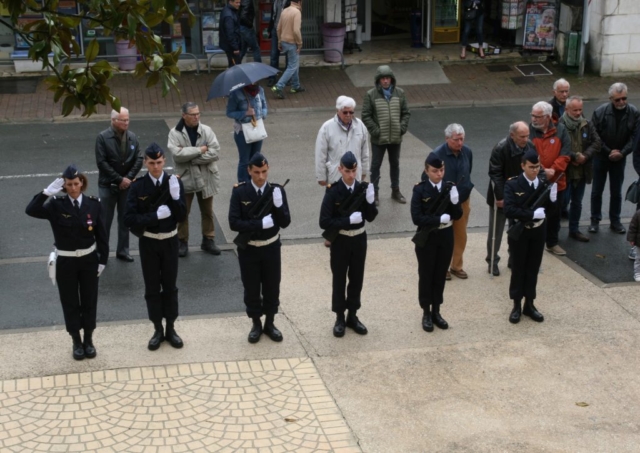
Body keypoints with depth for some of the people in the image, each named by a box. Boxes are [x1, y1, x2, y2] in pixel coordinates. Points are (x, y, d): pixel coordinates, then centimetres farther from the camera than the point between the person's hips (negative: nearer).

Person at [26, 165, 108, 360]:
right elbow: (31, 211, -27)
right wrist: (47, 192, -33)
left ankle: (88, 340, 29)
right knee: (70, 302, 9)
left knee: (89, 301, 12)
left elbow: (101, 234, 0)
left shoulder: (93, 204, -6)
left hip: (89, 260, 1)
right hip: (65, 262, -1)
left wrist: (103, 260, 0)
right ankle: (77, 342, 25)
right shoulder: (56, 205, -10)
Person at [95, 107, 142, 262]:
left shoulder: (132, 137, 1)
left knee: (125, 219, 10)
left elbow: (139, 159, 1)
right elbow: (102, 162, -14)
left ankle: (123, 251, 21)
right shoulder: (103, 137, -10)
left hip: (126, 184, 4)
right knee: (105, 220, 3)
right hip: (107, 185, -3)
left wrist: (128, 178, -11)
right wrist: (119, 179, -15)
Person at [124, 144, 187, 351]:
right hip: (148, 242, 0)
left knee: (170, 286, 11)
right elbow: (129, 219, -15)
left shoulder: (175, 182, -9)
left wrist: (175, 196, -27)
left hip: (170, 241, 1)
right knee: (152, 287, 9)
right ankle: (158, 330, 23)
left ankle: (171, 329, 25)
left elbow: (182, 216, -11)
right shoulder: (138, 187, -11)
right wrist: (155, 215, -24)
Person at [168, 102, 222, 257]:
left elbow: (215, 152, -14)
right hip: (185, 179, -2)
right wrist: (199, 150, -20)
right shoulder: (175, 133, -9)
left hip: (205, 178, 2)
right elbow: (177, 154, -23)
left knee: (207, 212, 13)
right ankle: (182, 242, 20)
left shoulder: (206, 131, -4)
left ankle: (208, 241, 26)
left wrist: (190, 157, -19)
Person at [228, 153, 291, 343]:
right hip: (248, 249, -1)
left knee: (272, 287, 12)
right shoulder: (240, 191, -12)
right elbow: (234, 223, -17)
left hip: (271, 247, 1)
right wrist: (260, 223, -25)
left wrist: (279, 204, -28)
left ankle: (269, 323, 30)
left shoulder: (277, 190, -7)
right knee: (251, 288, 10)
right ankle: (256, 324, 27)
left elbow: (285, 222, -10)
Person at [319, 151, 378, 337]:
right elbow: (324, 222, -18)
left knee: (357, 279, 13)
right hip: (340, 241, -3)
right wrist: (348, 220, -26)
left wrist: (370, 200, -21)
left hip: (359, 239, 4)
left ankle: (352, 316, 27)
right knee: (339, 279, 7)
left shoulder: (363, 188, -5)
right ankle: (340, 318, 20)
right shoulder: (333, 191, -16)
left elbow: (371, 217, -3)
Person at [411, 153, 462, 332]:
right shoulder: (420, 189, -12)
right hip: (426, 238, -3)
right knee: (426, 275, 7)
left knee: (440, 275, 13)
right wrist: (439, 219, -23)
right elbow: (417, 218, -18)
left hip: (446, 237, 3)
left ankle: (436, 311, 26)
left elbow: (457, 215, -2)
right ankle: (426, 314, 19)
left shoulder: (450, 187, -1)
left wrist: (455, 202, -21)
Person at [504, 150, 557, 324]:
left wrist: (552, 198, -20)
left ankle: (529, 304, 25)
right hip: (519, 232, -3)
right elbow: (509, 210, -24)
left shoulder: (545, 182, -3)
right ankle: (517, 306, 19)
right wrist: (532, 214, -28)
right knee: (518, 269, 8)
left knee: (533, 269, 13)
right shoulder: (513, 184, -14)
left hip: (538, 232, 3)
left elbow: (548, 208, 0)